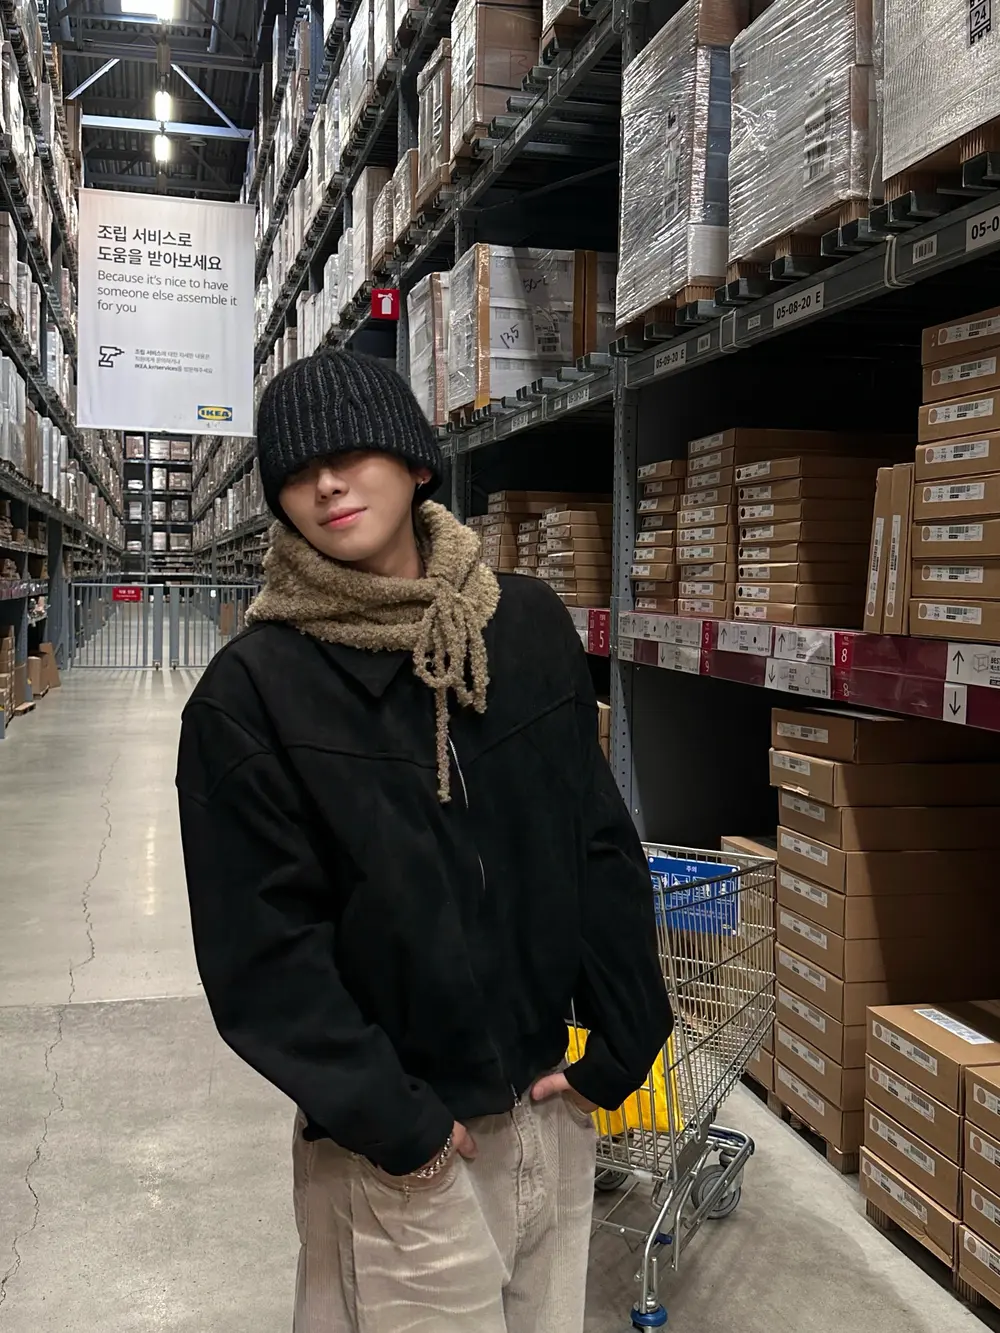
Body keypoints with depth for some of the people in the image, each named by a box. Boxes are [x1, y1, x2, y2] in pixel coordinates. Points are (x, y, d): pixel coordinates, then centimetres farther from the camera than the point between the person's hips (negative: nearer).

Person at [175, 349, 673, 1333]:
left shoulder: (531, 627, -2)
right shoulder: (250, 692, -13)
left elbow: (602, 846, 2)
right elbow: (260, 945, -13)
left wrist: (623, 1045, 0)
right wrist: (390, 1121, -13)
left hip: (553, 1108, 4)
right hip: (394, 1155, -4)